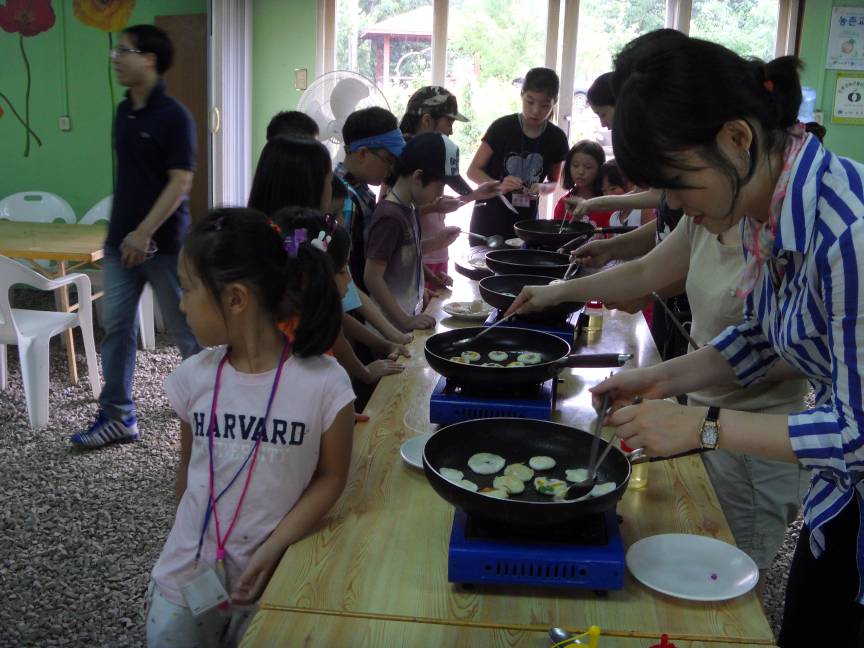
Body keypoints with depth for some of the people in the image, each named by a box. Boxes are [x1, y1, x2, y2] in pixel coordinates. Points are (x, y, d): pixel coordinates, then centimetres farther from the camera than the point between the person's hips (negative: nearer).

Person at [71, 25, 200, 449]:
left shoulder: (173, 116, -13)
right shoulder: (124, 112, 10)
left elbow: (181, 182, -17)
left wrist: (145, 233, -22)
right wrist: (119, 230, 17)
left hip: (164, 243, -7)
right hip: (120, 241, 7)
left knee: (186, 328, 5)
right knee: (116, 326, 7)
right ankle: (117, 417, 16)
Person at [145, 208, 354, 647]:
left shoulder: (323, 383, -17)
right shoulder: (194, 377, -6)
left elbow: (330, 477, -8)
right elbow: (188, 466, 7)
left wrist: (272, 550, -15)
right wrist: (188, 539, 12)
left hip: (272, 577, -3)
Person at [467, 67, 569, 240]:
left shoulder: (556, 138, -2)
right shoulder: (502, 127, -10)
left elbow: (553, 182, 11)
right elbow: (473, 170, -8)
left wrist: (541, 188, -12)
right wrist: (499, 186, -26)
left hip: (525, 220, 2)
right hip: (489, 217, -2)